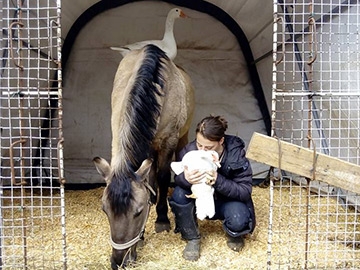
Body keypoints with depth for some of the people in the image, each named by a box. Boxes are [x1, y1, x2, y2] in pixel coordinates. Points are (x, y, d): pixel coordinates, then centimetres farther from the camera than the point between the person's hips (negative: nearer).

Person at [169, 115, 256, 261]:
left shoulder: (236, 154, -26)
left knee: (238, 221, -33)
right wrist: (185, 179, -41)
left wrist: (218, 180, -43)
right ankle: (192, 238, -5)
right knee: (179, 194, -29)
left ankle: (233, 234, 8)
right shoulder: (190, 150, -24)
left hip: (228, 200, -2)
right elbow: (177, 179, -14)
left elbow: (245, 191, -25)